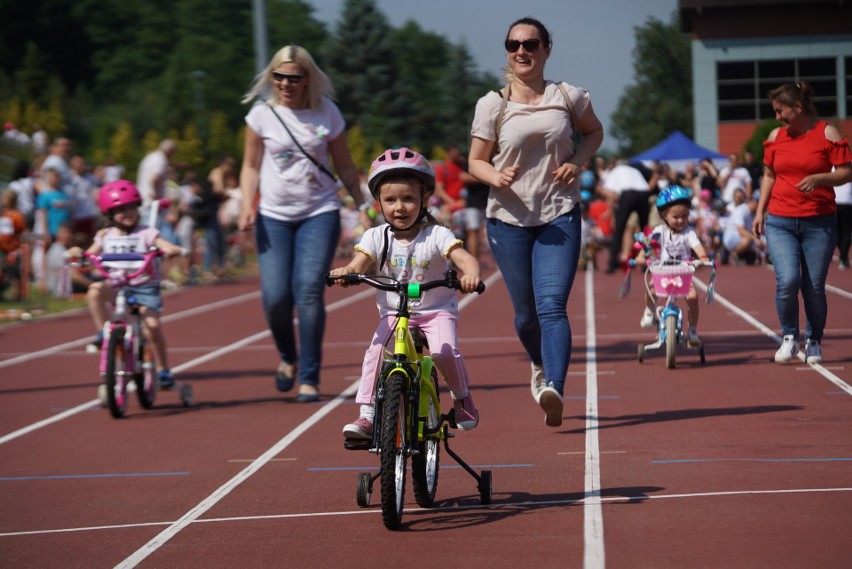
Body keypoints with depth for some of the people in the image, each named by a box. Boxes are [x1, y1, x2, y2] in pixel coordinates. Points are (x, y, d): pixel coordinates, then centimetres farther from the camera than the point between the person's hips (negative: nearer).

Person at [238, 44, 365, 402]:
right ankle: (287, 357, 23)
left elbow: (344, 166, 11)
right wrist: (247, 207, -7)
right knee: (275, 296, -8)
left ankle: (309, 376, -5)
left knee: (309, 290, -14)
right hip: (274, 216, 1)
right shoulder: (262, 115, 1)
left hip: (320, 214, -1)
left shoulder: (327, 114, 2)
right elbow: (251, 166, 7)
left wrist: (362, 205, 8)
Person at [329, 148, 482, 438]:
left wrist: (471, 273, -47)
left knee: (444, 351, -27)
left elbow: (464, 257, -22)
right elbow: (359, 264, -14)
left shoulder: (436, 235, -9)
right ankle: (367, 417, -17)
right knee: (375, 352, -22)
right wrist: (345, 272, -39)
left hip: (436, 311, -2)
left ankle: (462, 398, 2)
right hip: (393, 313, 2)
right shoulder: (377, 237, -2)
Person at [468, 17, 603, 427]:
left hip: (560, 216, -1)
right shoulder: (492, 105, -2)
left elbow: (594, 132, 18)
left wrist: (577, 161, -2)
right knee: (526, 312, 11)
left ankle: (553, 391, -31)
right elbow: (476, 162, 3)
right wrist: (496, 177, -20)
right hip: (509, 219, 1)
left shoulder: (569, 97, 0)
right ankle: (541, 367, 42)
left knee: (552, 306, -18)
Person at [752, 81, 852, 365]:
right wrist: (760, 211, 9)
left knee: (814, 287, 0)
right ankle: (789, 337, 5)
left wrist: (818, 178, -19)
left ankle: (814, 341, 21)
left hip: (819, 224, -2)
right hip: (780, 223, 2)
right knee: (787, 280, -16)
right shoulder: (775, 136, 8)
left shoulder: (827, 134, -2)